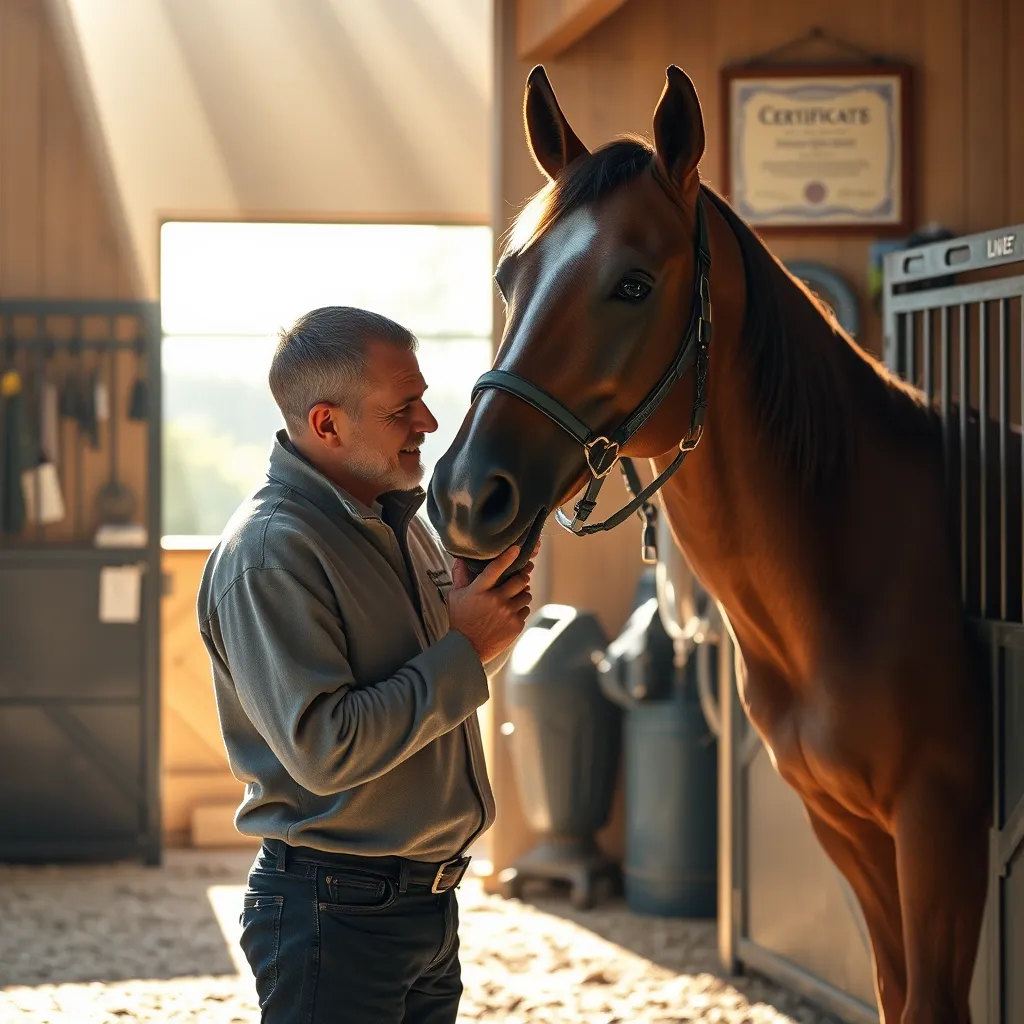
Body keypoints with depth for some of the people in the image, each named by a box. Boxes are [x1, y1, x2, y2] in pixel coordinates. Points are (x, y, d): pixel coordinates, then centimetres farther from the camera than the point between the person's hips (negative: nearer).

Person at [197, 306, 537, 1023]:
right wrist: (465, 649, -20)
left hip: (430, 903, 9)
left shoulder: (403, 524, 10)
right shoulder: (270, 552, -19)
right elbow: (324, 748, -27)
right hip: (334, 914, -8)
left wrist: (492, 613, 3)